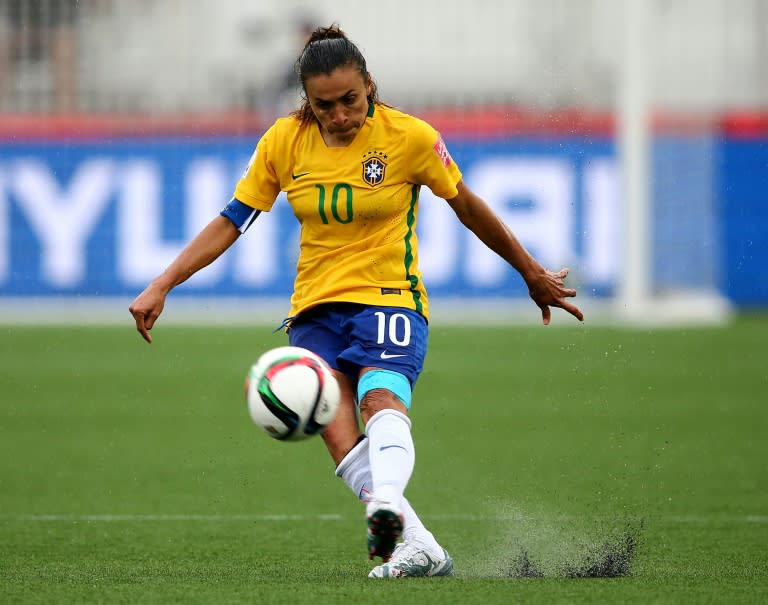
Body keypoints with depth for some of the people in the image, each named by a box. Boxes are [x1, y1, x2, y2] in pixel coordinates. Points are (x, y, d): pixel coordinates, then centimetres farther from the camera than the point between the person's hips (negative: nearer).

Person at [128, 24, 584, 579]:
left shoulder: (410, 137, -5)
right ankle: (422, 549, -25)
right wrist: (161, 286, -2)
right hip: (315, 307, 3)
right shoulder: (284, 142, 1)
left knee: (381, 397, -34)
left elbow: (468, 207, 8)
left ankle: (387, 507, -61)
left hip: (390, 299, -3)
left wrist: (533, 275, 18)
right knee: (338, 433, -22)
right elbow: (231, 222, 6)